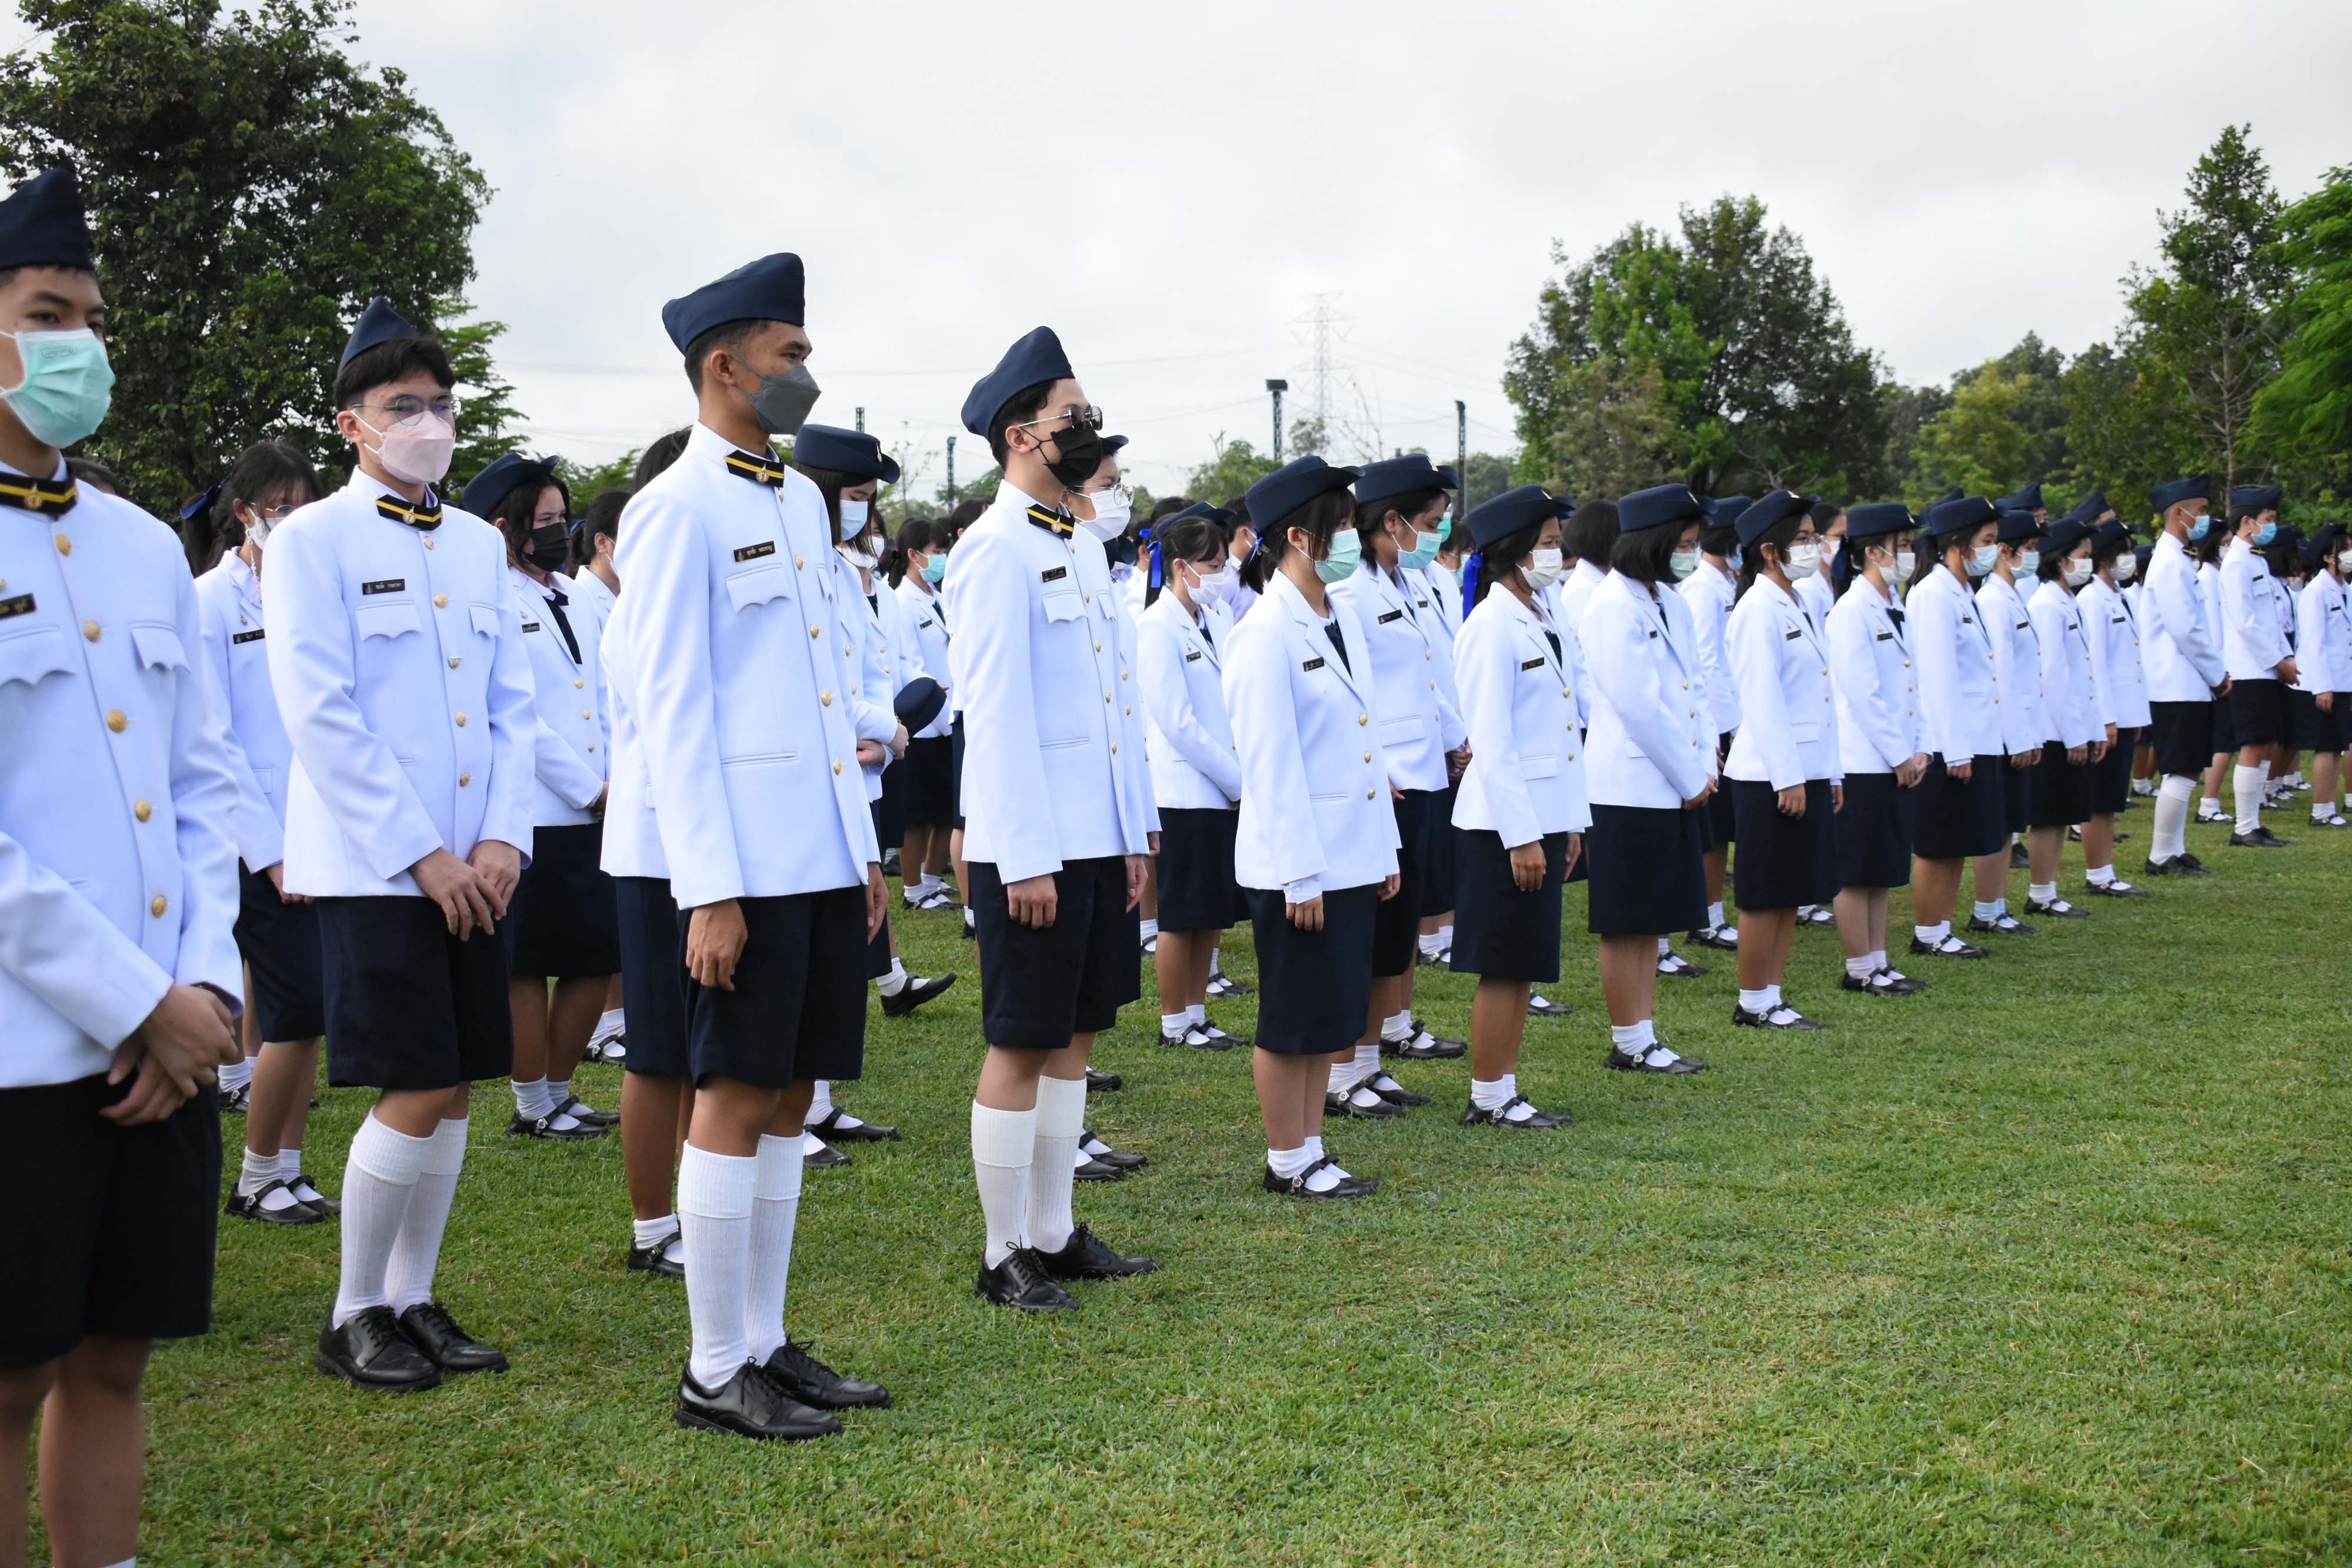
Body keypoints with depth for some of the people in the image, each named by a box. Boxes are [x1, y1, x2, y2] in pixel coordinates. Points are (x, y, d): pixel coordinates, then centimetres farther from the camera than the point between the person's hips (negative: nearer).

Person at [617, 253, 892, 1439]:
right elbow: (671, 711, -13)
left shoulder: (801, 500, 16)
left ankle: (766, 1345, 21)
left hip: (825, 854, 8)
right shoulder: (677, 511, -9)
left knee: (789, 1096, 12)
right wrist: (712, 890, -17)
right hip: (748, 864, -8)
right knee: (734, 1100, -2)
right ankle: (715, 1372, 8)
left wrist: (865, 848, 17)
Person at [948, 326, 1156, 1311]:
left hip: (1097, 840, 9)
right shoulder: (997, 550, -13)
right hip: (1032, 848, -9)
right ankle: (1005, 1256, 9)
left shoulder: (1083, 546, 15)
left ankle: (1054, 1235, 22)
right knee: (1020, 1048, -1)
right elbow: (993, 714, -17)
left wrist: (1133, 834, 15)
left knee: (1074, 1036, 13)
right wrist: (1025, 859, -19)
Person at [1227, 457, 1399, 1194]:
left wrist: (1386, 848, 13)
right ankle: (1288, 1161, 17)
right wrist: (1300, 876, -18)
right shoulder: (1266, 634, -15)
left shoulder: (1344, 617, 9)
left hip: (1352, 856, 8)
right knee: (1293, 1022, 4)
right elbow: (1269, 763, -17)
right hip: (1297, 863, -8)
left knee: (1331, 1018, 14)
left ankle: (1312, 1149, 25)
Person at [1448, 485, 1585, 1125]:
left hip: (1545, 816, 9)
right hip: (1505, 822, -9)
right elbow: (1492, 743, -17)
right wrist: (1521, 836, -19)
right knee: (1502, 969, 0)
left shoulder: (1543, 622, 13)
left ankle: (1505, 1092, 21)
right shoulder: (1490, 626, -14)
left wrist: (1572, 822, 15)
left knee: (1525, 969, 13)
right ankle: (1488, 1098, 10)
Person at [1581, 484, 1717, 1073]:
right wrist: (1690, 779, -11)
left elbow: (1696, 687, 15)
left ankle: (1645, 1038, 20)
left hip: (1674, 787, 9)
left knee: (1653, 921, 13)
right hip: (1630, 789, -9)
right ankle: (1629, 1044, 10)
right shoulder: (1613, 605, -15)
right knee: (1625, 926, 1)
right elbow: (1639, 706, -17)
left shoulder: (1670, 602, 12)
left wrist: (1705, 769, 3)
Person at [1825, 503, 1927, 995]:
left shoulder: (1894, 611, 13)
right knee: (1857, 875, 0)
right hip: (1864, 764, -9)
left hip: (1898, 763, 9)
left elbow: (1912, 686, 15)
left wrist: (1917, 751, 5)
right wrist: (1898, 756, -14)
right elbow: (1862, 694, -17)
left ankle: (1879, 963, 21)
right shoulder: (1851, 611, -14)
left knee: (1883, 873, 14)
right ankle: (1860, 970, 7)